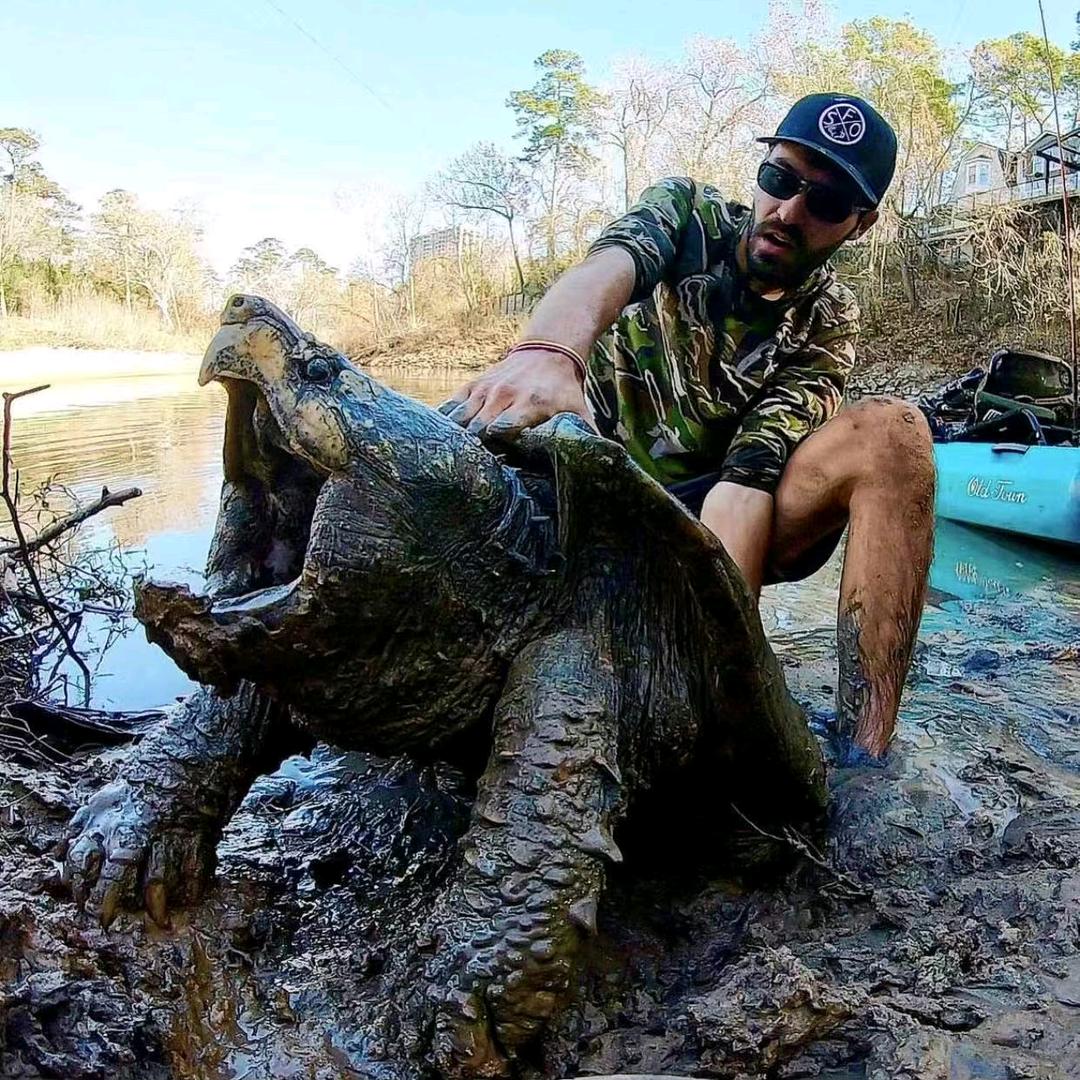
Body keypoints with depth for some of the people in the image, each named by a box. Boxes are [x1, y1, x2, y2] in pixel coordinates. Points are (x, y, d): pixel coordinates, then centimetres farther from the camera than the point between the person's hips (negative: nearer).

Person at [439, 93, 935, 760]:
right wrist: (548, 351, -51)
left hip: (704, 516, 0)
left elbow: (752, 471, -17)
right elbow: (608, 269, -27)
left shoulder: (829, 323, -2)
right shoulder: (686, 211, -2)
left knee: (893, 432, -22)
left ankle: (865, 762, -27)